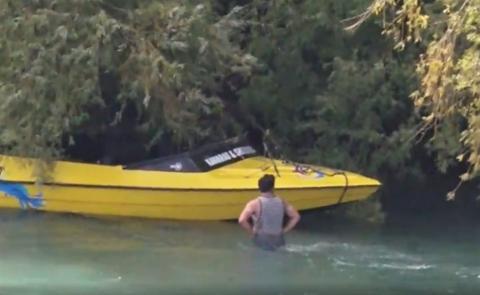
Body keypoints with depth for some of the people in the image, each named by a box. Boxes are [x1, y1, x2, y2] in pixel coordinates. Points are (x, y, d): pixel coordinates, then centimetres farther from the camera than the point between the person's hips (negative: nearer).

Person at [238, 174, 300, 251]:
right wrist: (284, 231, 8)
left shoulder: (255, 204, -16)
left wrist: (252, 232, -11)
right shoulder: (282, 202, -3)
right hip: (278, 241, 6)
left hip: (260, 241, -6)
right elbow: (296, 217, 4)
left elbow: (242, 220, -27)